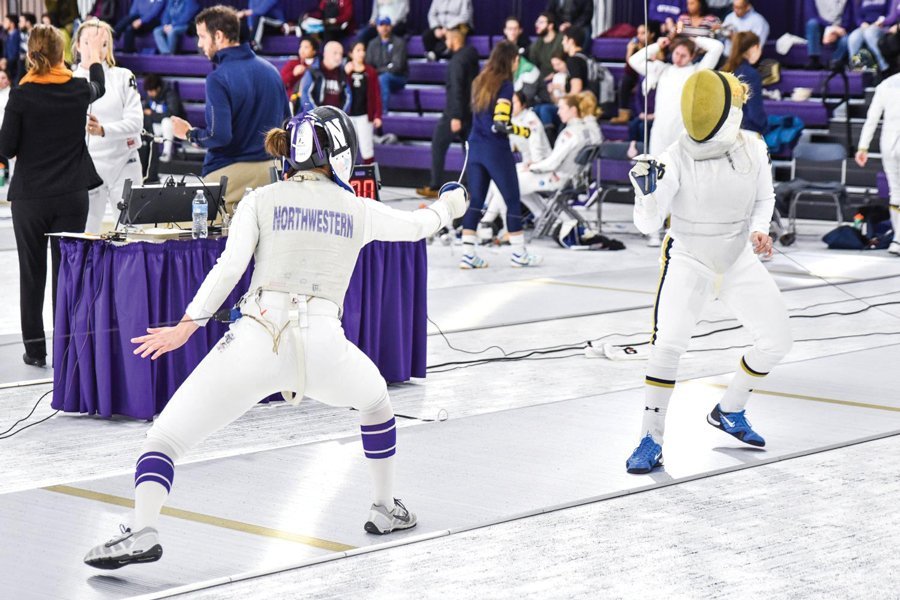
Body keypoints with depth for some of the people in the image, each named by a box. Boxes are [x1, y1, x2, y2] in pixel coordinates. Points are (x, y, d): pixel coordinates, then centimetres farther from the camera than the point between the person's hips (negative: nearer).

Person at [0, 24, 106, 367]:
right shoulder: (79, 90, -3)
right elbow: (98, 89, 22)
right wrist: (94, 59, 41)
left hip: (30, 197, -2)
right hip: (72, 195, 2)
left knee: (32, 274, 9)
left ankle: (35, 349, 14)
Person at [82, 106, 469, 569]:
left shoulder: (261, 200, 11)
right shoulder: (357, 210, 17)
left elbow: (229, 268, -4)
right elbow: (416, 226, 37)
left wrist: (186, 327, -7)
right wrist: (449, 205, 57)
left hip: (257, 340, -2)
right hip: (322, 345, 2)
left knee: (163, 440, 3)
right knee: (375, 401, 37)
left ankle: (143, 532, -23)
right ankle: (386, 509, 40)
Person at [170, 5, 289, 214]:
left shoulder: (219, 78, -14)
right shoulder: (270, 70, 8)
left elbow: (219, 136, -18)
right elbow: (286, 122, 12)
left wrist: (190, 134, -2)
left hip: (230, 173, -7)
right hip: (270, 171, 7)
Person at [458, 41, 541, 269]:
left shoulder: (480, 81, 10)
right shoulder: (505, 85, -13)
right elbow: (500, 123, -20)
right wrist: (522, 131, -7)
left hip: (475, 148, 7)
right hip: (496, 150, -7)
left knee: (475, 200, 8)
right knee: (512, 200, 6)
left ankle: (468, 253, 2)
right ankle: (519, 254, 12)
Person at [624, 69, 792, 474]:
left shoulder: (752, 150, -13)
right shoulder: (676, 158, -23)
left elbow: (764, 198, 5)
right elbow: (648, 224, -23)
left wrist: (760, 229, -15)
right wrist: (646, 191, -42)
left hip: (739, 261, 4)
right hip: (687, 261, -4)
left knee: (776, 341, 0)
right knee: (668, 344, -22)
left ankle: (729, 412, 24)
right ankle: (651, 441, -10)